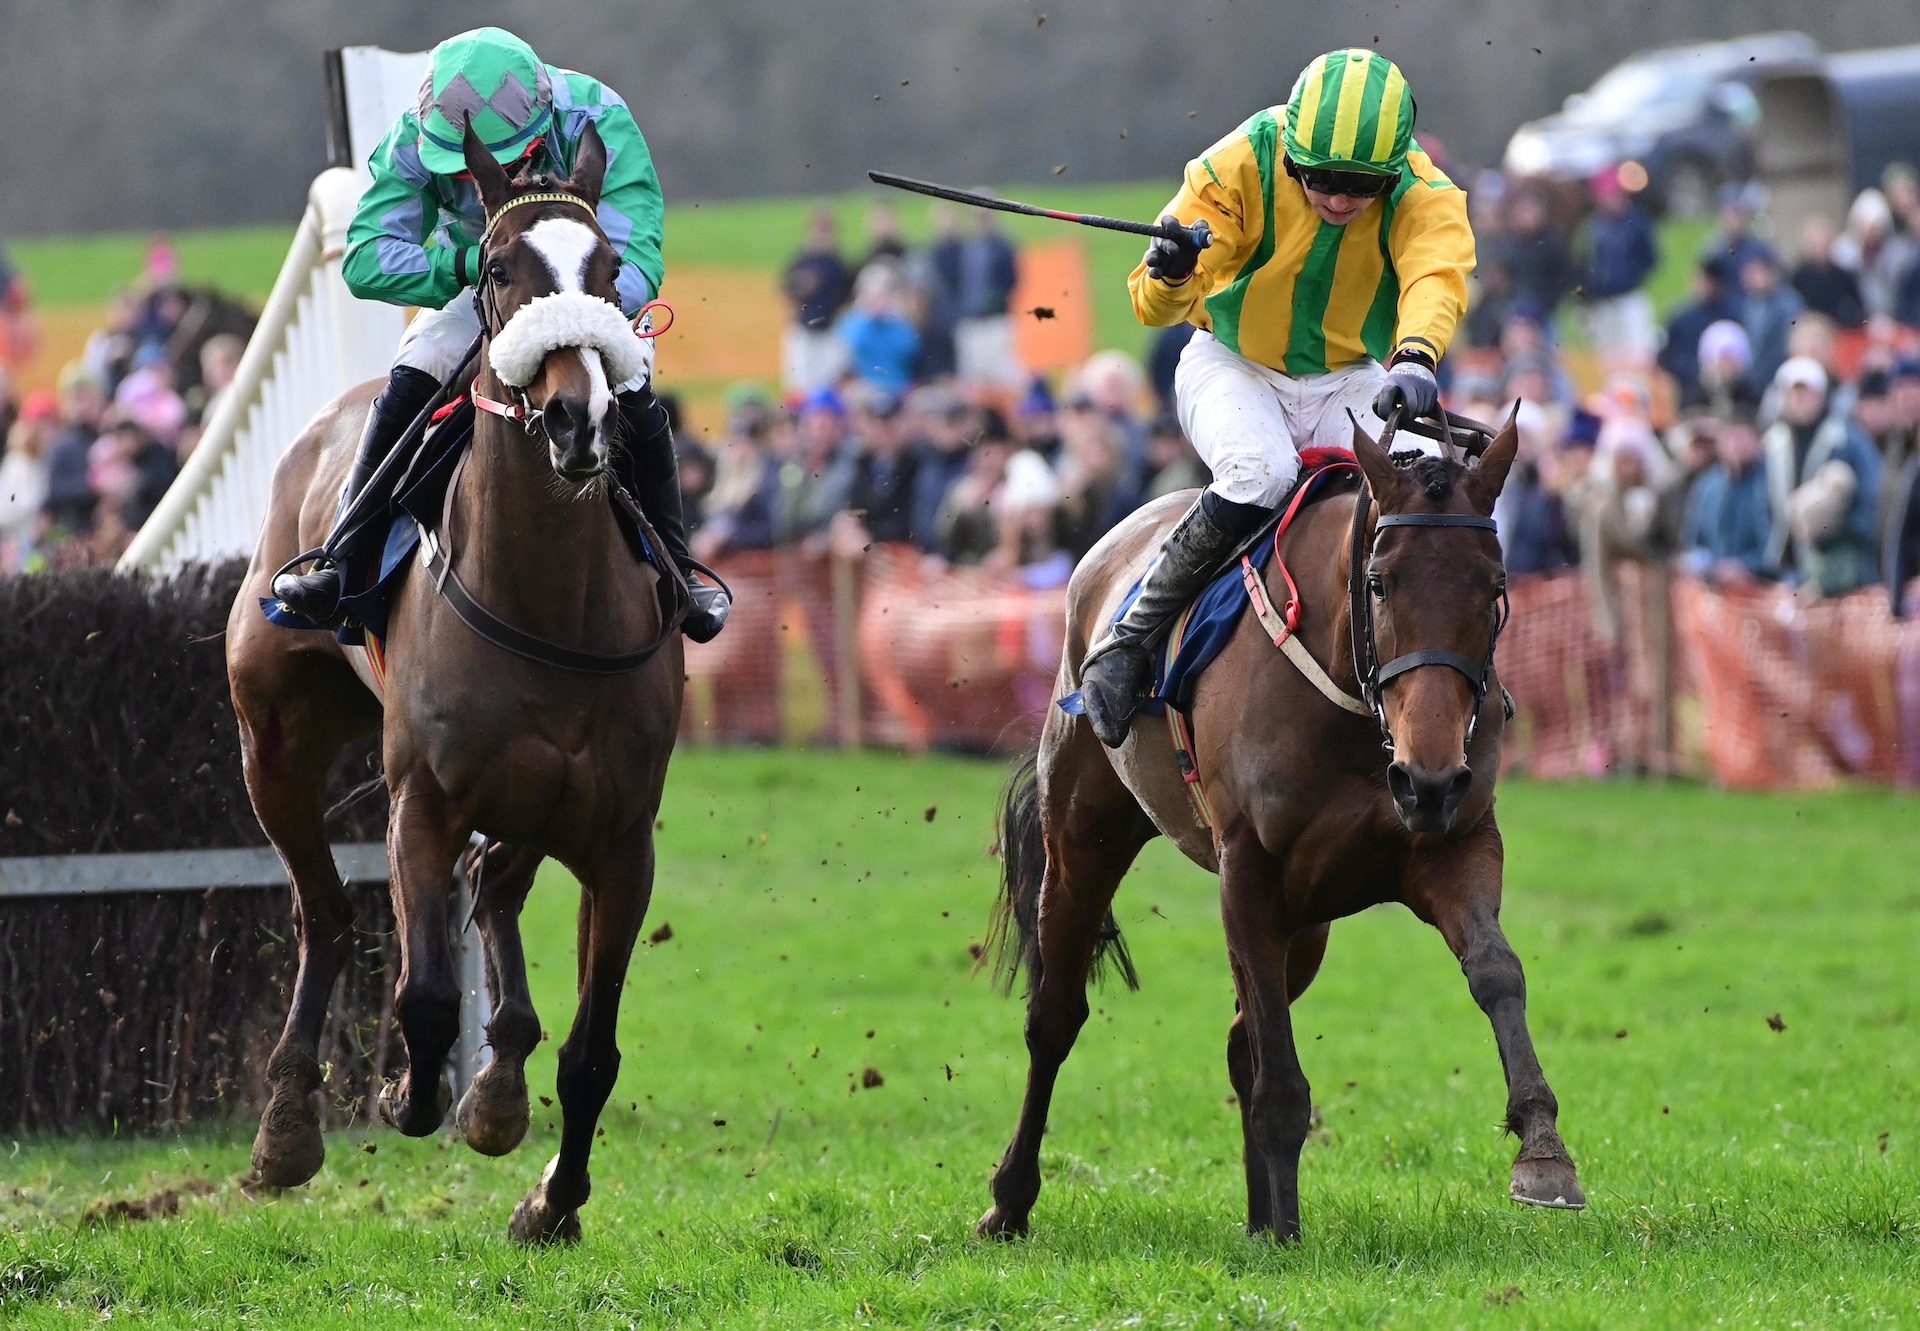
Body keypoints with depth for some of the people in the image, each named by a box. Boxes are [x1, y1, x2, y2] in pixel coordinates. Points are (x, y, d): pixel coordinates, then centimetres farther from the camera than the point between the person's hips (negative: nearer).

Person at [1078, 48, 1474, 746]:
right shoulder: (1240, 168, -21)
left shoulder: (1422, 196, -17)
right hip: (1235, 367, -3)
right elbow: (1153, 308, -19)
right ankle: (1124, 643, -21)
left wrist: (1415, 357, -58)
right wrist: (1169, 275, -44)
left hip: (1351, 381, 3)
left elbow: (1435, 275, -37)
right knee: (1261, 474, -33)